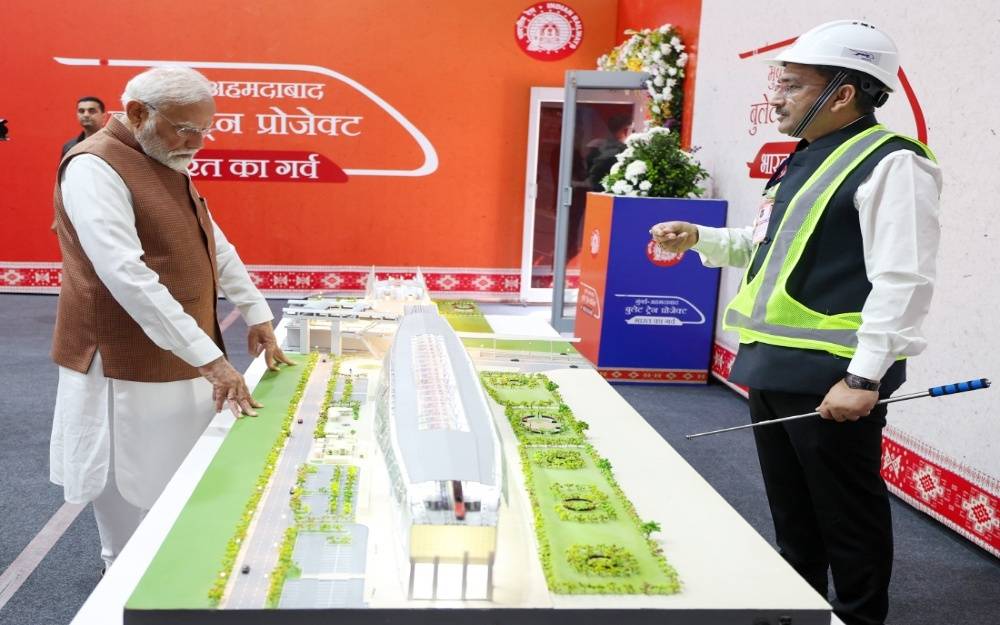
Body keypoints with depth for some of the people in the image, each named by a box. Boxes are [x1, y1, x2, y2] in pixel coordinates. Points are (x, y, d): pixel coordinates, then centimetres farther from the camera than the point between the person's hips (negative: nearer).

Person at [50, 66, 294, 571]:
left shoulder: (168, 164, 12)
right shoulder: (95, 168, -18)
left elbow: (215, 245, 17)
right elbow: (126, 275, -30)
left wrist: (257, 316, 9)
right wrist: (210, 358, -33)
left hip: (180, 365, 9)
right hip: (127, 372, -8)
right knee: (132, 505, 3)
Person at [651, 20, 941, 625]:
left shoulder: (890, 163, -14)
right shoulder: (808, 160, 15)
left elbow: (903, 281, -21)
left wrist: (864, 377, -24)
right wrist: (698, 238, 14)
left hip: (830, 377, -9)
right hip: (774, 366, 10)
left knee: (847, 517, 6)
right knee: (791, 512, 21)